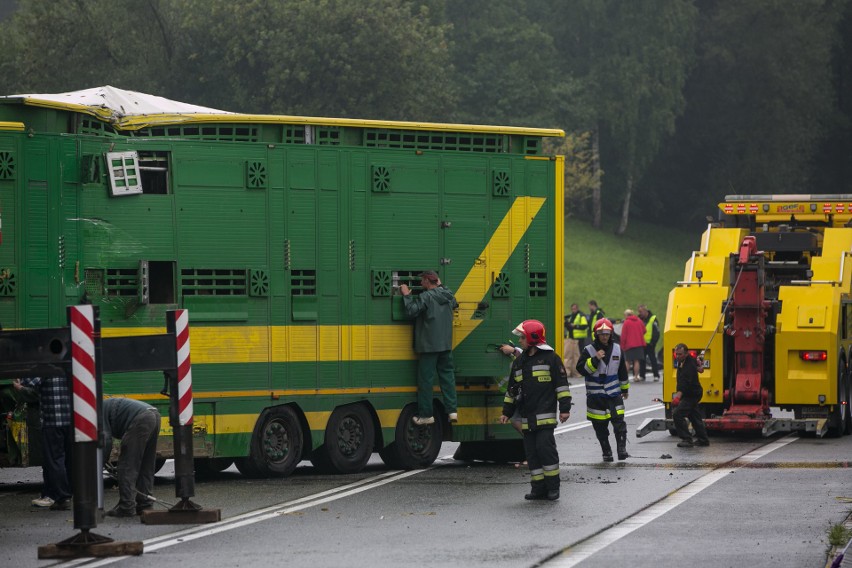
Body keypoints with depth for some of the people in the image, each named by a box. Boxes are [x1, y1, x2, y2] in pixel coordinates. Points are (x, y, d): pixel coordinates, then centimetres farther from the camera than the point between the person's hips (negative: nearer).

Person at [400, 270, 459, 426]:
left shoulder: (426, 297, -14)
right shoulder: (448, 295, 8)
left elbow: (412, 311, -21)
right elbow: (454, 304, 30)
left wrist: (406, 296, -7)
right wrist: (441, 286, 34)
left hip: (429, 346, -6)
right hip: (445, 345, 7)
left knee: (426, 379, 0)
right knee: (447, 375, 11)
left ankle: (426, 414, 2)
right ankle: (452, 410, 5)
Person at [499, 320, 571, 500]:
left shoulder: (550, 358, -3)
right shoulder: (519, 362, 16)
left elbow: (562, 383, -4)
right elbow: (512, 389, 23)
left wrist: (565, 408, -9)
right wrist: (507, 412, 21)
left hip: (545, 415, -7)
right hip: (527, 417, 7)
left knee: (545, 447, -14)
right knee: (531, 452, 4)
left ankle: (553, 486, -5)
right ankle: (539, 488, 9)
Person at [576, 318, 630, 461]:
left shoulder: (617, 349, 6)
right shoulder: (589, 350, -4)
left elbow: (622, 371, 16)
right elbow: (581, 368, -13)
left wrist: (625, 389, 23)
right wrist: (595, 360, -24)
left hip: (614, 394, 1)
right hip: (595, 395, -1)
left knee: (619, 421, -12)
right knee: (600, 426, 5)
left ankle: (622, 449, -9)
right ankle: (606, 452, 15)